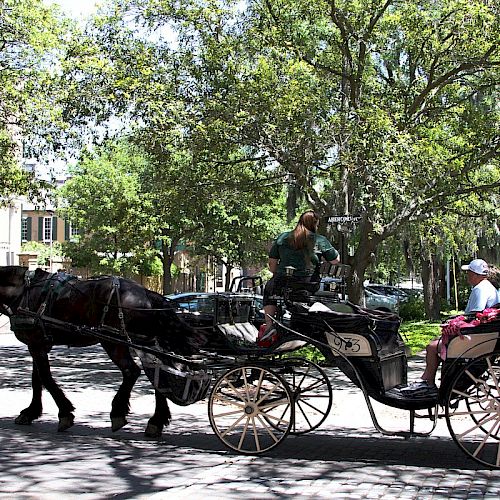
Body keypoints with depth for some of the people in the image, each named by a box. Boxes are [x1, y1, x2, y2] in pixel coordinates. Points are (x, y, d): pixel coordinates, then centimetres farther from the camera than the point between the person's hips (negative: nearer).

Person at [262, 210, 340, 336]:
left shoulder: (282, 237, 6)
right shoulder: (320, 240, 1)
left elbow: (272, 264, 9)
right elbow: (336, 260, 7)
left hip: (283, 284, 1)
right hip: (310, 286, -1)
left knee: (268, 288, 33)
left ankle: (269, 325, 17)